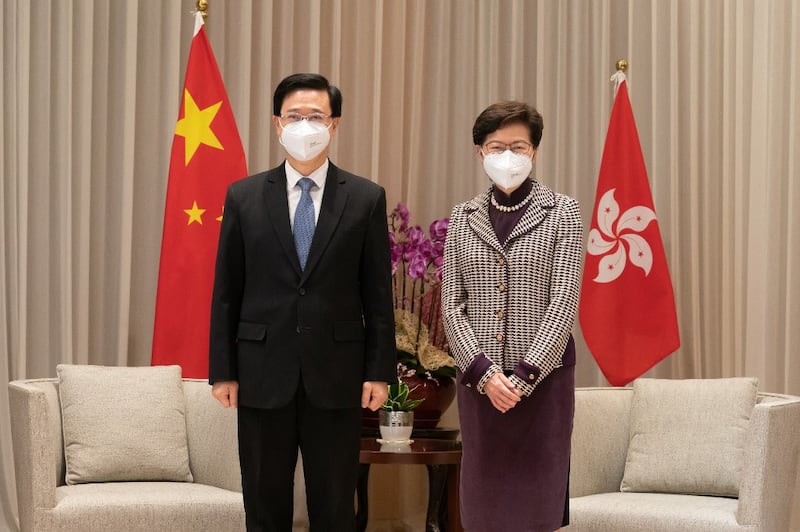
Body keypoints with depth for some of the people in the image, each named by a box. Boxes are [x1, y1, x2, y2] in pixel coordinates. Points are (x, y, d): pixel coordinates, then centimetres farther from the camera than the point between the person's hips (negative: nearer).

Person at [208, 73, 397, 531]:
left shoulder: (366, 198, 2)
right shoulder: (244, 197, 4)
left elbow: (378, 294, 2)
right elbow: (226, 293, 4)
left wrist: (380, 371, -3)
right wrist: (223, 371, 0)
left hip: (336, 377, -1)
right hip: (263, 376, 1)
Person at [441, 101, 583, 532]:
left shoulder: (561, 213, 0)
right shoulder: (463, 218, 8)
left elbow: (564, 301, -7)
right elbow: (452, 305, 5)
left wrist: (524, 376, -13)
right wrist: (483, 373, -8)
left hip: (543, 378, -3)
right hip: (479, 381, 3)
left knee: (538, 496, -1)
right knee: (483, 496, 5)